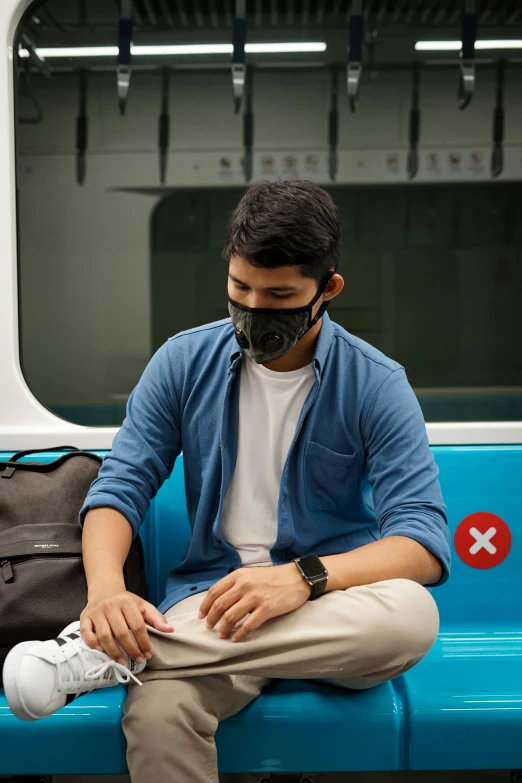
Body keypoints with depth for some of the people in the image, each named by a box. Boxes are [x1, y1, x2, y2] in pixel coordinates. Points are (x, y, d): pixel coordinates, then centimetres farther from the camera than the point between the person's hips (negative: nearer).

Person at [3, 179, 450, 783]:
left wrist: (304, 576, -30)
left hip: (334, 603, 2)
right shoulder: (184, 361, 3)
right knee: (156, 714, -37)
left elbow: (424, 542, -12)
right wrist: (105, 586, -22)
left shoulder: (377, 384, -5)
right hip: (213, 596, -1)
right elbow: (121, 485, -1)